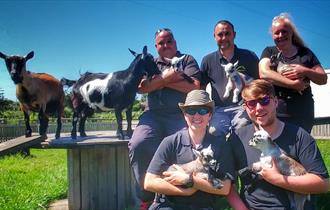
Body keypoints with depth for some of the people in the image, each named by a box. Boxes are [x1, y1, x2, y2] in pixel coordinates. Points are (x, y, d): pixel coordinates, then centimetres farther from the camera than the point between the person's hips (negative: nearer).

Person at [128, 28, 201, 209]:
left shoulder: (187, 60, 15)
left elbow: (195, 86, -2)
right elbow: (141, 87, 6)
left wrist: (163, 81, -1)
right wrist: (165, 78, -4)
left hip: (181, 115, -2)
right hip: (153, 115, 2)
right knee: (137, 145, -26)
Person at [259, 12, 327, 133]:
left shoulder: (305, 52, 11)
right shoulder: (269, 52, 8)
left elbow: (323, 79, 11)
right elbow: (264, 73, -11)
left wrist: (305, 71, -10)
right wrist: (293, 84, -14)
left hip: (303, 114, 2)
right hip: (274, 114, -2)